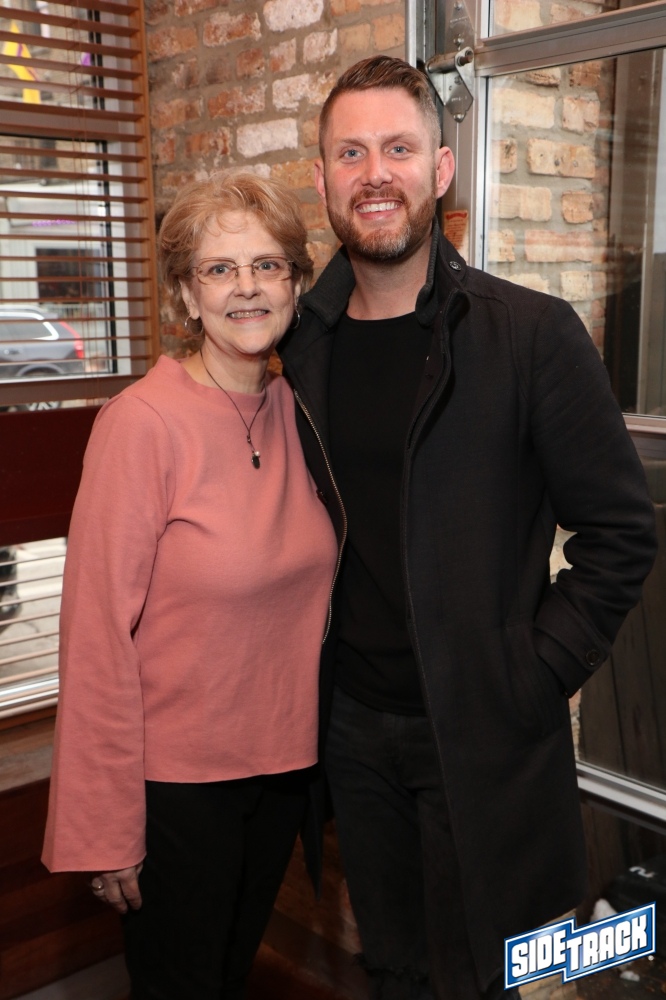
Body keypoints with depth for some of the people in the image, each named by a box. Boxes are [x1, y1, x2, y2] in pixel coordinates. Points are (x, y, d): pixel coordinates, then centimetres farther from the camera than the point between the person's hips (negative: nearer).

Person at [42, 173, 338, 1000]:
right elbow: (98, 635, -17)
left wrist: (309, 744, 7)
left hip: (281, 761, 6)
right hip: (177, 777, -5)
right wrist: (104, 828, -14)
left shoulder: (296, 411, -1)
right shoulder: (142, 423, -19)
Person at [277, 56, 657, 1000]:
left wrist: (534, 677, -12)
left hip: (478, 729, -4)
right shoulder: (302, 343, 2)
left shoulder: (533, 334, -12)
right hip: (351, 718, 4)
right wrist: (311, 677, 5)